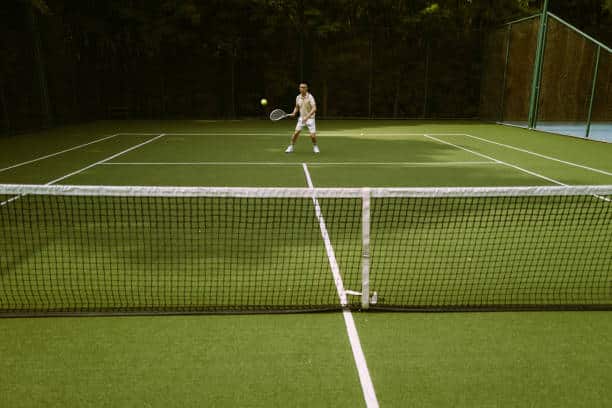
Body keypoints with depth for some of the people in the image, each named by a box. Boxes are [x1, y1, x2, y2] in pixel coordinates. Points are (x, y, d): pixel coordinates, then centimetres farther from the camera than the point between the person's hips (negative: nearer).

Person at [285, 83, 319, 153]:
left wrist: (307, 116, -33)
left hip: (310, 118, -3)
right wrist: (294, 113, -4)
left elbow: (314, 108, -24)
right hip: (301, 118, 4)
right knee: (296, 132, -7)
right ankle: (291, 147, 8)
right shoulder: (298, 97, 0)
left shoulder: (310, 97, -16)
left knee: (313, 135, -10)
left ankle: (315, 147, 18)